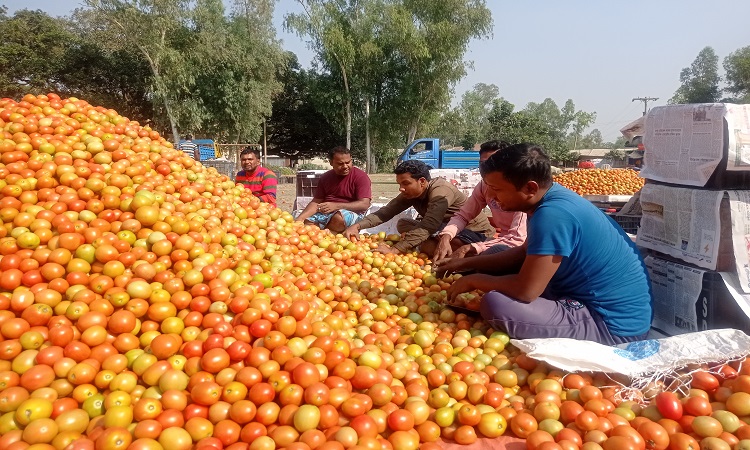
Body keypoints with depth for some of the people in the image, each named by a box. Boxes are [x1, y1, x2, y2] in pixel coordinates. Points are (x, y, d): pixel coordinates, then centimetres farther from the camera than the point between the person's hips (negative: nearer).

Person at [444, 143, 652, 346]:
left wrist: (474, 280, -10)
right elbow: (525, 253, 16)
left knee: (495, 305, -26)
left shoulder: (552, 214, -29)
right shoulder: (552, 196, 2)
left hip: (616, 325, -9)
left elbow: (525, 290, -28)